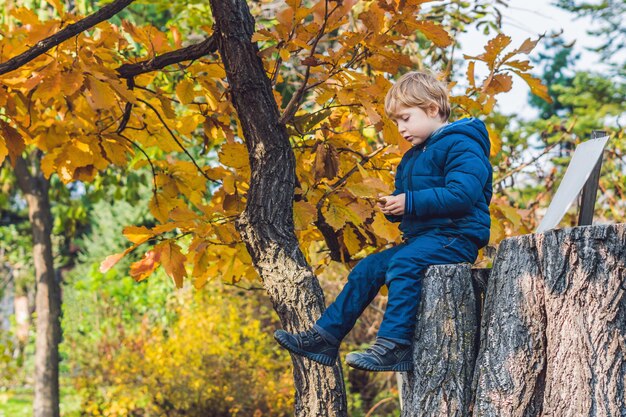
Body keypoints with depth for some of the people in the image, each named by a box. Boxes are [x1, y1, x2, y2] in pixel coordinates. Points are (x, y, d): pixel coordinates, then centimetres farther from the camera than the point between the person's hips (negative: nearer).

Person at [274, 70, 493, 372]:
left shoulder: (461, 145, -10)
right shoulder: (413, 157, 21)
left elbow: (462, 195, -24)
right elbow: (409, 204, 25)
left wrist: (410, 202, -21)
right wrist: (393, 208, 0)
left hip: (457, 236, -10)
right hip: (422, 238, 10)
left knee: (402, 264, -31)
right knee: (367, 269, 0)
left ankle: (394, 346, -36)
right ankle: (325, 337, 0)